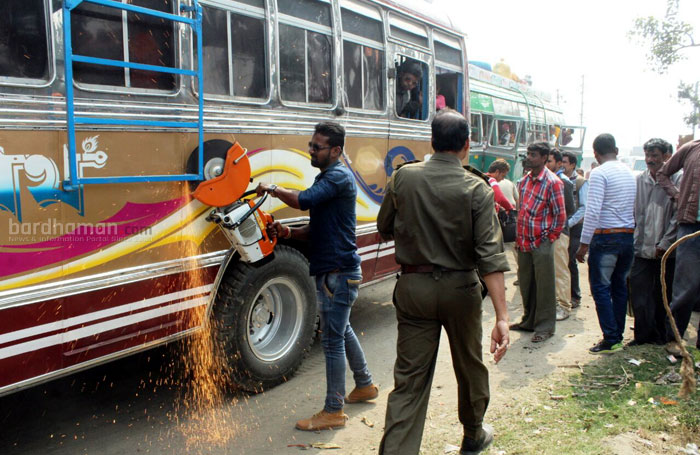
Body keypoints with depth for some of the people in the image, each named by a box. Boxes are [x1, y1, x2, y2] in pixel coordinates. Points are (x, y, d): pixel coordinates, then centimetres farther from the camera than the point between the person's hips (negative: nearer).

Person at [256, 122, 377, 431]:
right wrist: (289, 232, 0)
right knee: (343, 331, 22)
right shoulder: (327, 179, 16)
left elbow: (304, 200, -31)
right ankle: (365, 385, 39)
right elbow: (317, 229, 18)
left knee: (333, 340, -2)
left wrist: (273, 189, -14)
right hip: (334, 270, 10)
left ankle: (333, 411, 10)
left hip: (339, 272, -10)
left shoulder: (338, 176, -14)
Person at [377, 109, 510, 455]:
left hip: (413, 287, 1)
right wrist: (502, 316, -18)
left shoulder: (403, 178, -6)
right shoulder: (477, 189, -11)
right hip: (460, 289, -1)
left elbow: (384, 230, 6)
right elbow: (490, 256, -17)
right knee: (470, 367, 22)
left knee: (409, 378, 5)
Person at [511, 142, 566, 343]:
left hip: (541, 243, -7)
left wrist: (550, 237, -8)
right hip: (524, 242, 7)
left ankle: (545, 326, 13)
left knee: (544, 286, 2)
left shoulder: (552, 182, -10)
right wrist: (519, 237, 14)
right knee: (526, 284, 15)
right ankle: (529, 321, 29)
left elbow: (560, 215, -10)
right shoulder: (525, 180, 11)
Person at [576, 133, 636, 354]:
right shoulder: (629, 172, 12)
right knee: (620, 287, 14)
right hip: (628, 235, 7)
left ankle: (610, 340, 0)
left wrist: (584, 244, -14)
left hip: (606, 237, -7)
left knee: (601, 288, -1)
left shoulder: (599, 173, -11)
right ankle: (618, 336, 21)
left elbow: (593, 211, -18)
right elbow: (634, 208, 10)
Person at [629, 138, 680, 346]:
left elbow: (678, 216, -7)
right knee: (639, 295, 1)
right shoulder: (638, 180, 5)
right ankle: (644, 335, 16)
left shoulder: (678, 180, -4)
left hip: (665, 251, -2)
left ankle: (660, 335, 26)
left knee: (663, 296, 10)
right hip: (641, 249, 2)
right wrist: (633, 241, 1)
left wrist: (665, 244, -9)